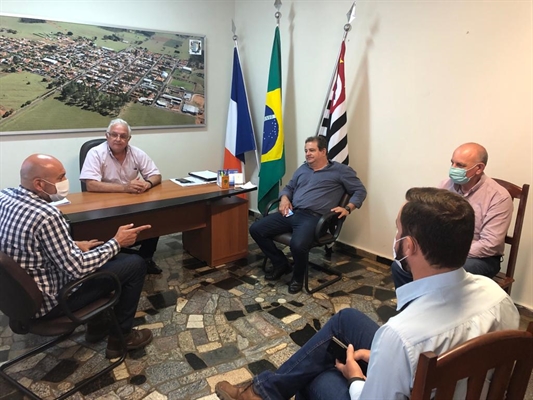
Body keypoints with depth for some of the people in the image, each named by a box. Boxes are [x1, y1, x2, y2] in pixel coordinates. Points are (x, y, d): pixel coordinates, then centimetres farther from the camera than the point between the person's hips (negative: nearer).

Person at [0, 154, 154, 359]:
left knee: (97, 250, 25)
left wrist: (74, 246, 8)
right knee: (135, 264, -5)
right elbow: (78, 268, -26)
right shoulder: (46, 215, -31)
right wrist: (117, 242, -14)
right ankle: (120, 338, 13)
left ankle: (97, 326, 33)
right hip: (46, 302, -9)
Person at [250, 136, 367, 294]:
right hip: (291, 213, 7)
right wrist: (284, 198, 7)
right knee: (256, 229, -7)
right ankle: (281, 263, 11)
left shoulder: (340, 170, 6)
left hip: (313, 217, -6)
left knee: (297, 244, -36)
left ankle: (298, 276, -1)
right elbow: (289, 187, 30)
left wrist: (348, 208, -11)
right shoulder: (303, 168, 23)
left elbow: (360, 191, 6)